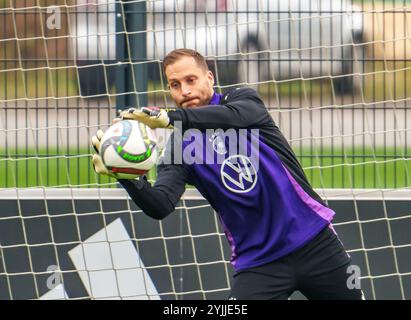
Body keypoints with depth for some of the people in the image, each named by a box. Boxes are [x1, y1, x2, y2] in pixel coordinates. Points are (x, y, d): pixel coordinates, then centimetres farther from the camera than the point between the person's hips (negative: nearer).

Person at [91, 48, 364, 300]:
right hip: (258, 262, 0)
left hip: (314, 240, 0)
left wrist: (169, 117, -44)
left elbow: (236, 115, -30)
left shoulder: (244, 99, -3)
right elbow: (160, 206, -18)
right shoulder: (178, 148, -1)